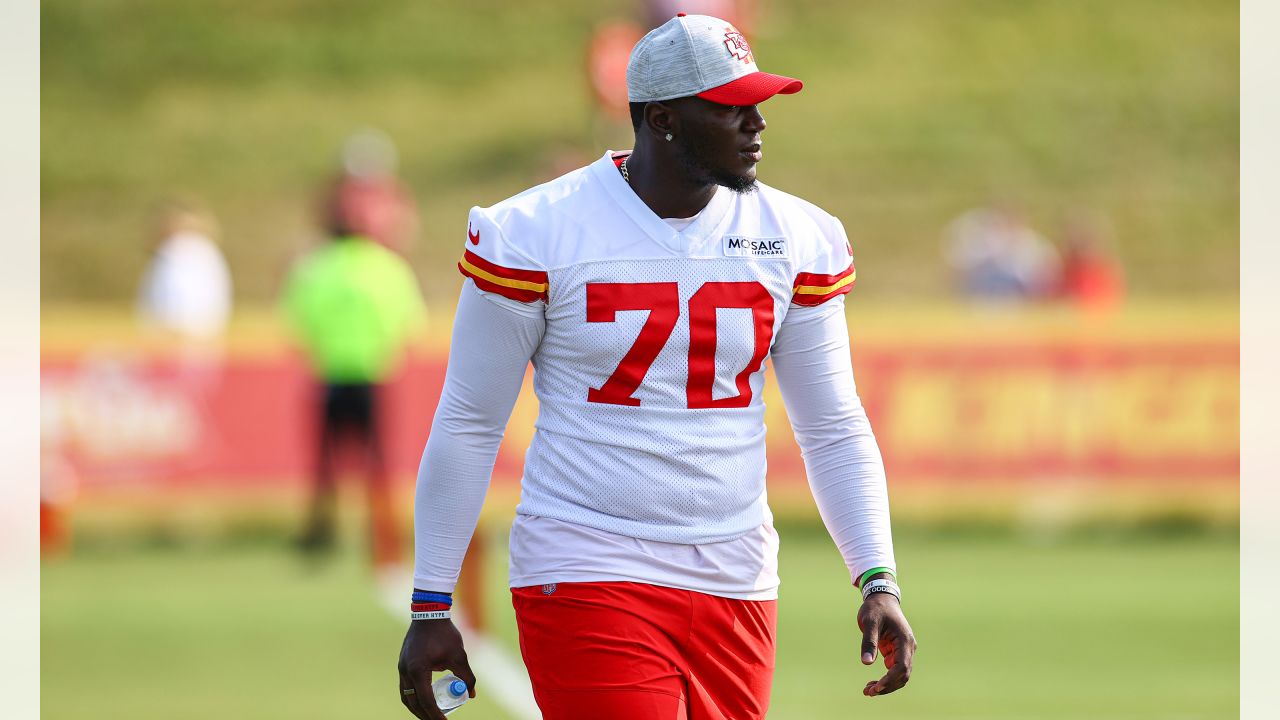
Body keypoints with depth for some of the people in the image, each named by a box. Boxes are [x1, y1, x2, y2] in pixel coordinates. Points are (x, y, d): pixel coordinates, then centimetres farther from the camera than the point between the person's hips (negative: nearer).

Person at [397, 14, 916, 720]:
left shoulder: (798, 240, 5)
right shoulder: (535, 235, -7)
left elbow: (833, 430, 11)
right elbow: (468, 425, -1)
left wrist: (877, 581, -1)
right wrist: (430, 608, 0)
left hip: (736, 587, 5)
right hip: (586, 576, -5)